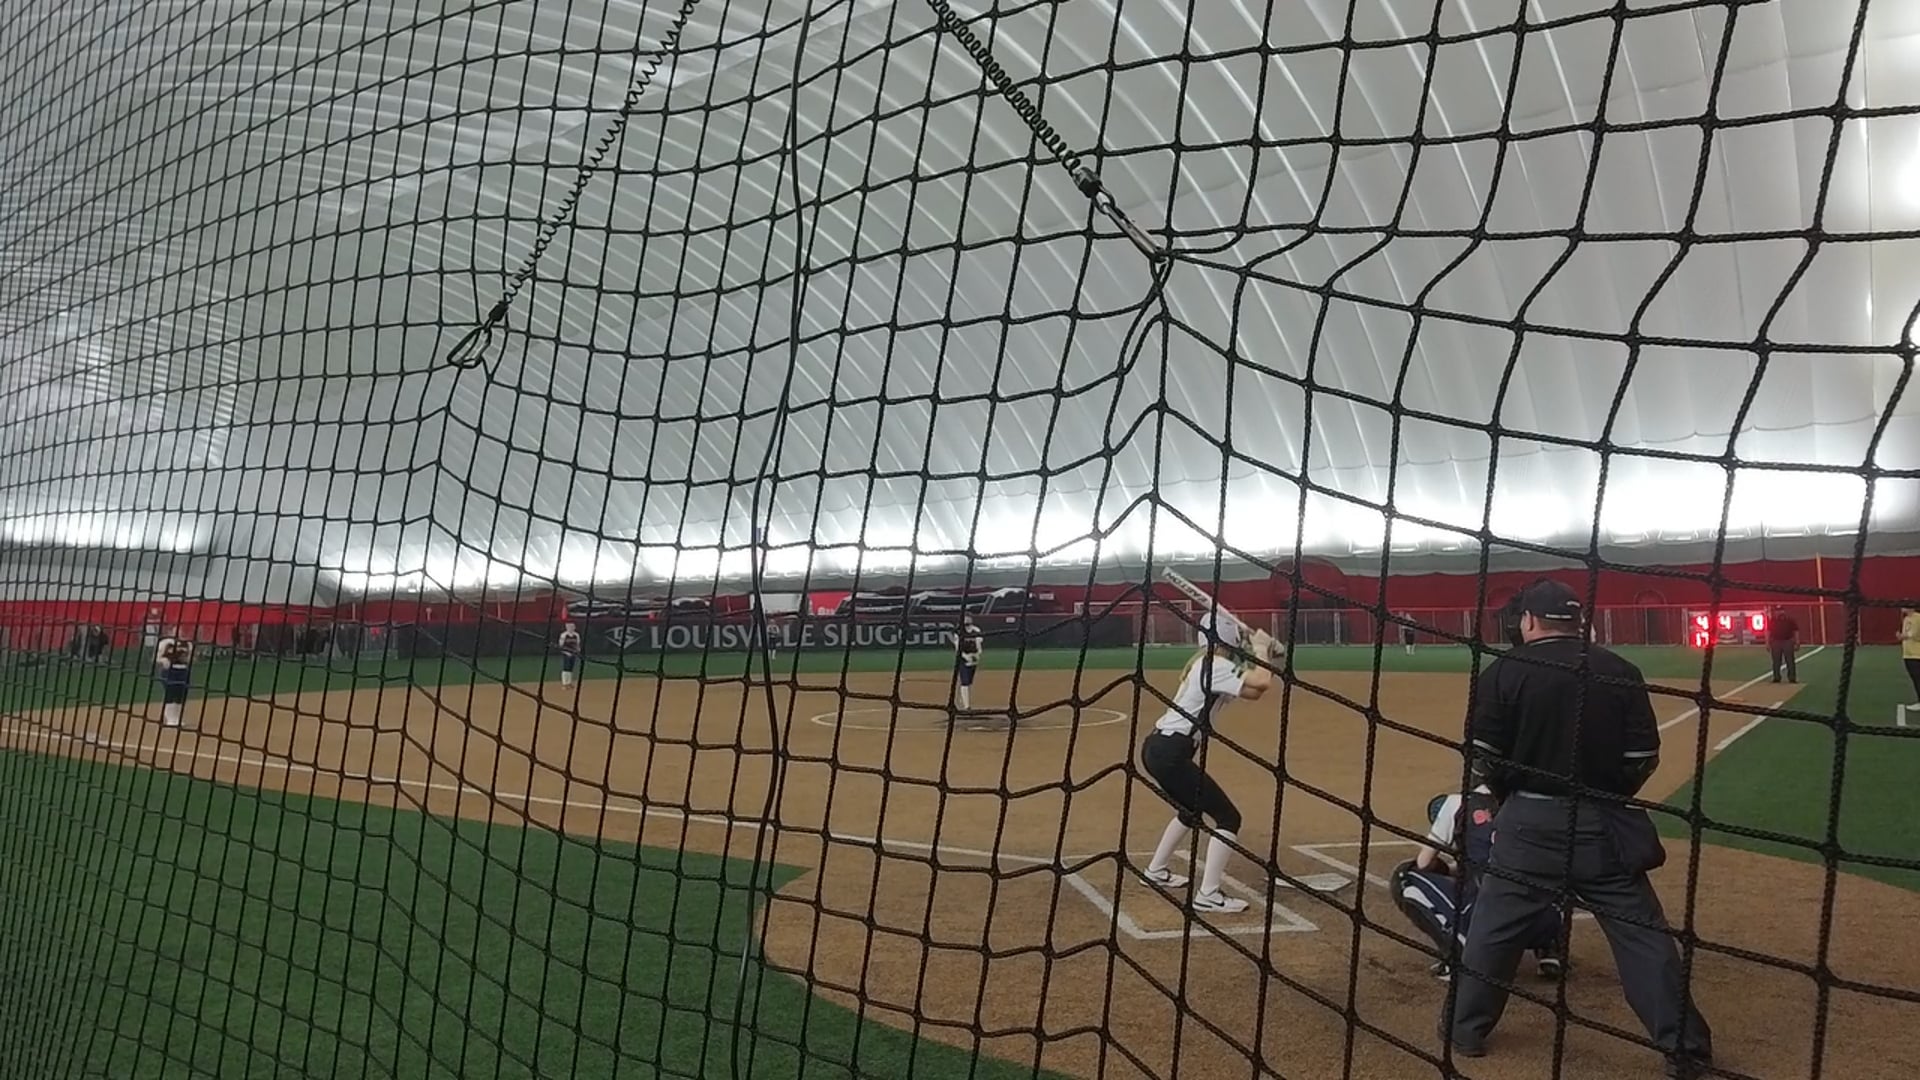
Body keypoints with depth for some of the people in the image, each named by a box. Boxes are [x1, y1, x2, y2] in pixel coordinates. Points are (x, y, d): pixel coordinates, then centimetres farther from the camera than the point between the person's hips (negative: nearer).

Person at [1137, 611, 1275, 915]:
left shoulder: (1203, 664, 17)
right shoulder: (1216, 666, -12)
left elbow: (1252, 691, 18)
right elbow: (1262, 682, -24)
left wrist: (1258, 656, 5)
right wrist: (1261, 648, -8)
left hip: (1157, 748, 10)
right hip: (1170, 754, -10)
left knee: (1192, 809, 32)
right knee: (1228, 817, -4)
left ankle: (1156, 871, 43)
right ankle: (1207, 895, -7)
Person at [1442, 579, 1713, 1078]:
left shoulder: (1505, 671, -6)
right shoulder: (1622, 673, 1)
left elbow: (1484, 758, -6)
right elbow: (1644, 757, 1)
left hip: (1528, 824, -1)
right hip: (1606, 827, 2)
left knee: (1493, 928, 11)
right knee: (1643, 934, 9)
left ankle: (1465, 1029, 21)